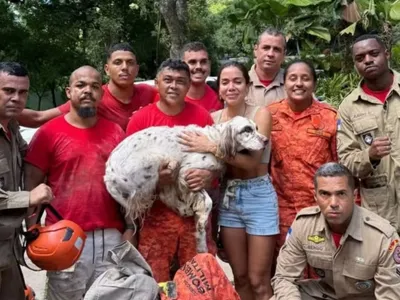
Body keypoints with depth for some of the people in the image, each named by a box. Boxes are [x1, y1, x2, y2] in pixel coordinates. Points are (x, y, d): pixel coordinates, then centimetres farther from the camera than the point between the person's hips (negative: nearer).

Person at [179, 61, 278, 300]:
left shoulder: (260, 114, -7)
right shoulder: (213, 118, 4)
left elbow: (253, 161, -19)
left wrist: (213, 148, -25)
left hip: (258, 197, -4)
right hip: (228, 198, 4)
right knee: (240, 276, 14)